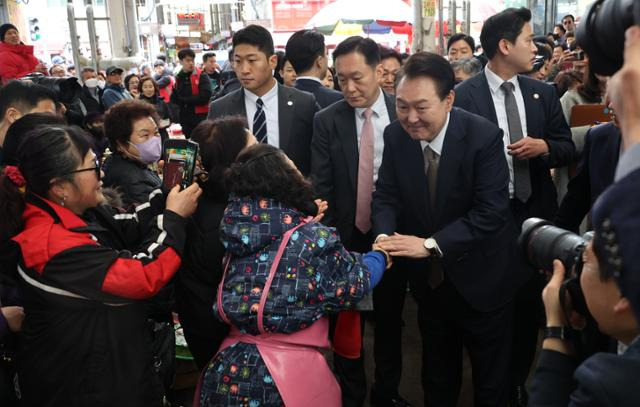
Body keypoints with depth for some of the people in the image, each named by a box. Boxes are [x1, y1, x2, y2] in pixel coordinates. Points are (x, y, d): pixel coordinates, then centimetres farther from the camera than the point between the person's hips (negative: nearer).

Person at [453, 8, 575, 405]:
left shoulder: (543, 93, 3)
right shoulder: (463, 96, -11)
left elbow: (568, 148, 7)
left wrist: (544, 147, -13)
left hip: (536, 213, 4)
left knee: (530, 301, 14)